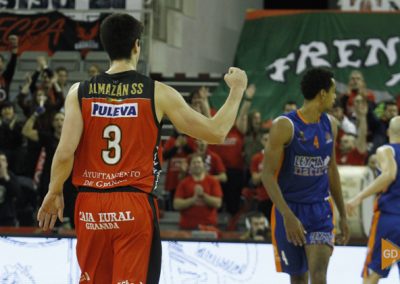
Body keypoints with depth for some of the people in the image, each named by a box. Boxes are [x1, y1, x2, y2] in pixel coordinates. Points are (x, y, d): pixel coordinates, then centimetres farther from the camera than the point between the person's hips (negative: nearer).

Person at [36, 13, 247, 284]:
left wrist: (54, 193, 10)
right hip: (135, 206, -3)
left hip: (90, 205, 3)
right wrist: (237, 90, 14)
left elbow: (65, 152, -6)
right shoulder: (158, 93, -4)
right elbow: (216, 132, 0)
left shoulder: (80, 92, 0)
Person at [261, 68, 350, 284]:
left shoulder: (330, 125, 5)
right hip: (290, 210, -3)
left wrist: (343, 214, 17)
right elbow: (268, 175, -16)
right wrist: (288, 216, -25)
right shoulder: (285, 126, -14)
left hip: (320, 210, 3)